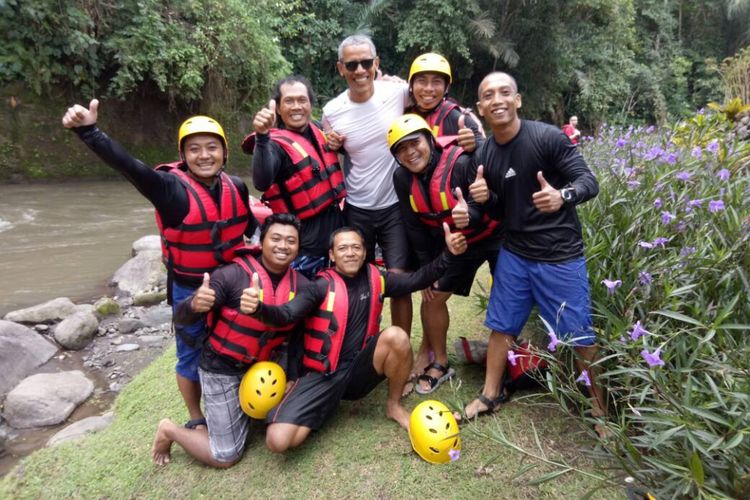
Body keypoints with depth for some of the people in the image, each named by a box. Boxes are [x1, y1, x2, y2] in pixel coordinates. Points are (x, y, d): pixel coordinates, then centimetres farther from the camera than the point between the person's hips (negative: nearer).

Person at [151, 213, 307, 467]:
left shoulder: (300, 285, -8)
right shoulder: (233, 274, -24)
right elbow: (181, 317, -25)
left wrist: (293, 378, -3)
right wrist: (195, 305, -45)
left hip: (264, 366, 5)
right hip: (222, 370, -5)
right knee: (226, 457, 2)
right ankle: (170, 430, 25)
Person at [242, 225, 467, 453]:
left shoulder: (375, 279, 2)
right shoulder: (322, 286, -10)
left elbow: (417, 279, 1)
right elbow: (287, 315, -21)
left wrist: (448, 254, -12)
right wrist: (258, 307, -42)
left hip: (360, 369, 3)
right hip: (323, 373, -2)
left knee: (396, 336, -28)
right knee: (278, 440, -21)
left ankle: (394, 406, 0)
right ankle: (327, 402, 12)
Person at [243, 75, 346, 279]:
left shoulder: (318, 130, 8)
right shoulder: (277, 143, -14)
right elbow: (262, 183, -36)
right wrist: (262, 136, -48)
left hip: (333, 229, 8)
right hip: (306, 243, -7)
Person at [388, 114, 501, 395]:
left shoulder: (460, 162, -30)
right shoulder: (402, 178, -11)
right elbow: (415, 227, -3)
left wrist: (470, 213, -52)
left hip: (492, 236, -4)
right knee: (432, 297, 3)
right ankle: (441, 364, 22)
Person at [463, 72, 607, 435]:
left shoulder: (547, 137, -14)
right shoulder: (484, 155, 1)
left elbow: (589, 181, -12)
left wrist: (563, 195, -34)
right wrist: (484, 198, -13)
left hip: (560, 255, -4)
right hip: (514, 253, 5)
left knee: (579, 335, 4)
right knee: (501, 325, 12)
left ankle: (600, 406, 28)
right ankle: (490, 395, 30)